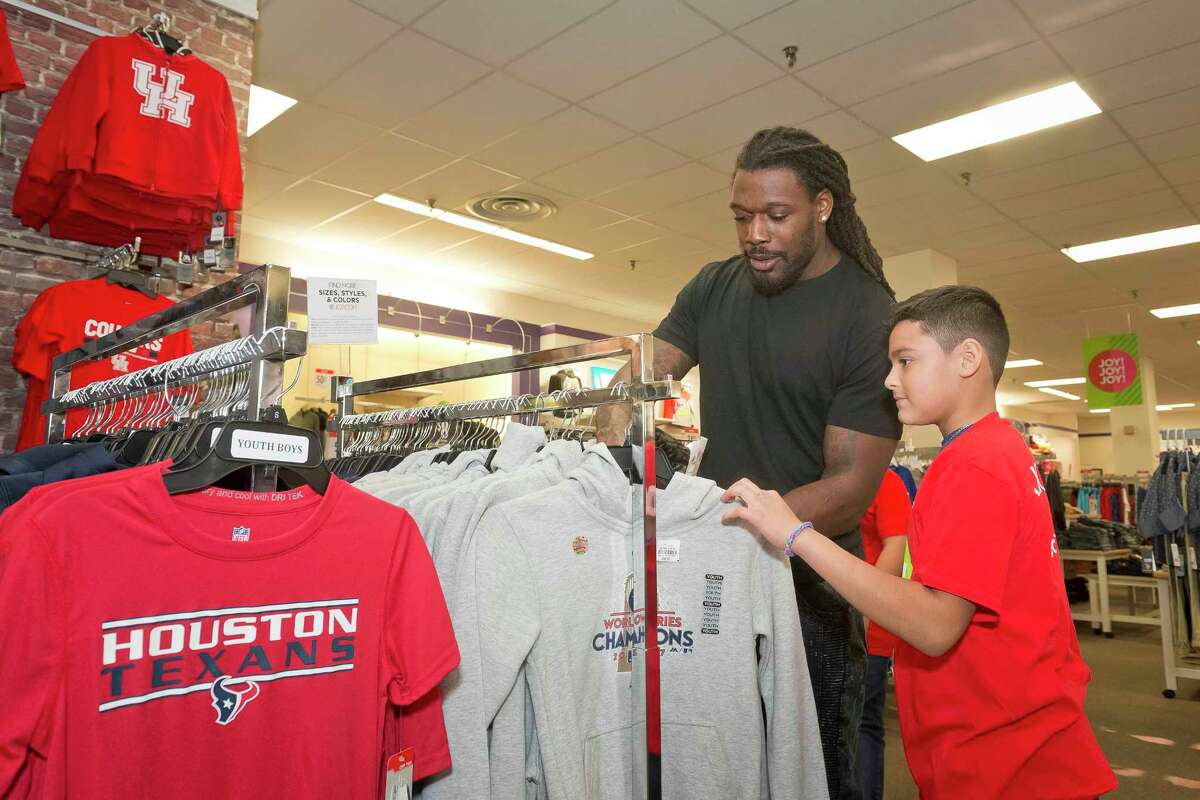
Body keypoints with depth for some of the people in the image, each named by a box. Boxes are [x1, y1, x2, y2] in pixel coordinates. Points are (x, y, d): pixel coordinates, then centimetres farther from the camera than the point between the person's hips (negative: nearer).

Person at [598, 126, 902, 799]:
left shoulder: (871, 318, -12)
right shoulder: (715, 288, 6)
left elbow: (852, 488, -17)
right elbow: (639, 376, 3)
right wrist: (612, 442, -20)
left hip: (809, 587, -4)